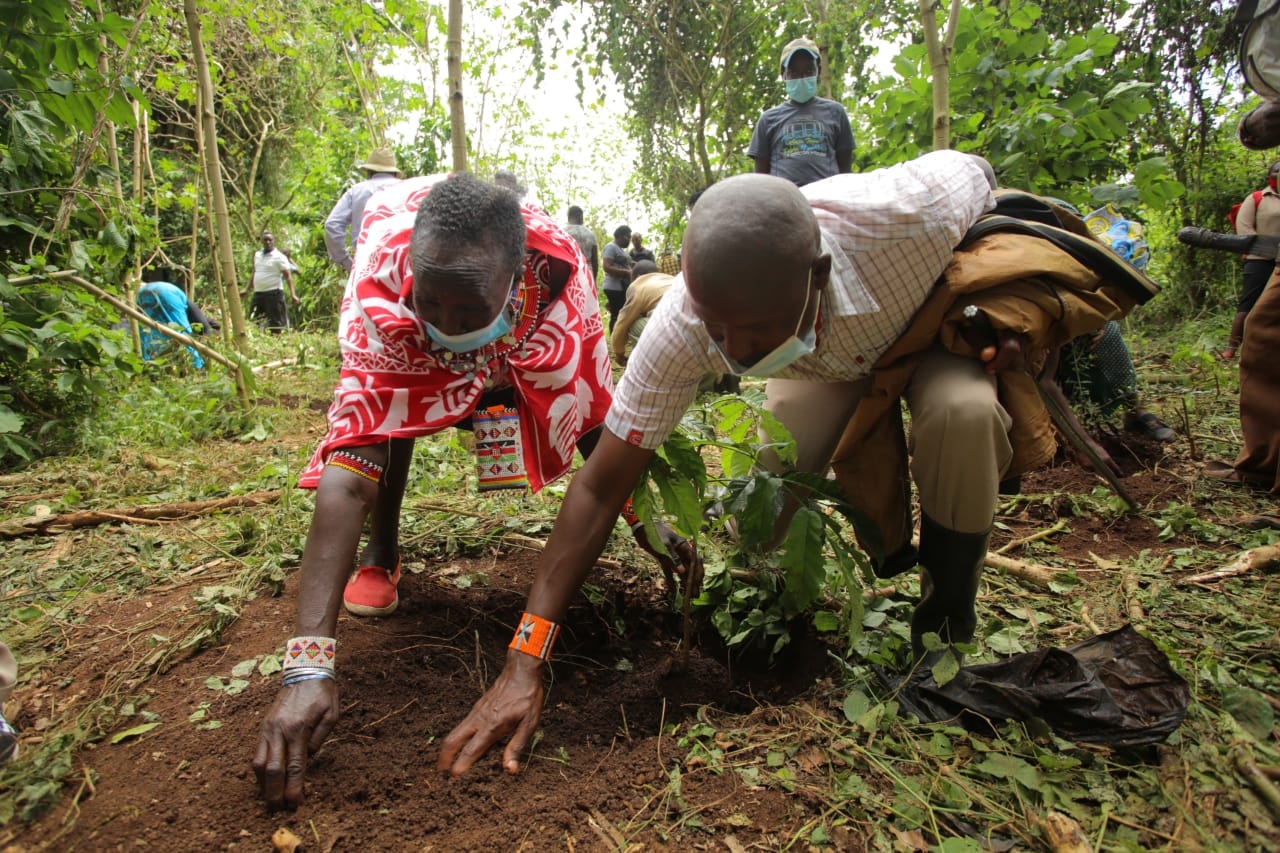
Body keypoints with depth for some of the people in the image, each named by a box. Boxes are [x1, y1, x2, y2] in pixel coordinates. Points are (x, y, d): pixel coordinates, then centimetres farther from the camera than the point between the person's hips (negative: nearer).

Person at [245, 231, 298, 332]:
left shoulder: (279, 257, -6)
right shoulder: (257, 255, 15)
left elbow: (288, 276, -13)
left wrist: (292, 293, -23)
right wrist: (247, 289, 25)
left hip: (273, 293, -7)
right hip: (258, 293, 7)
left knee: (275, 324, -7)